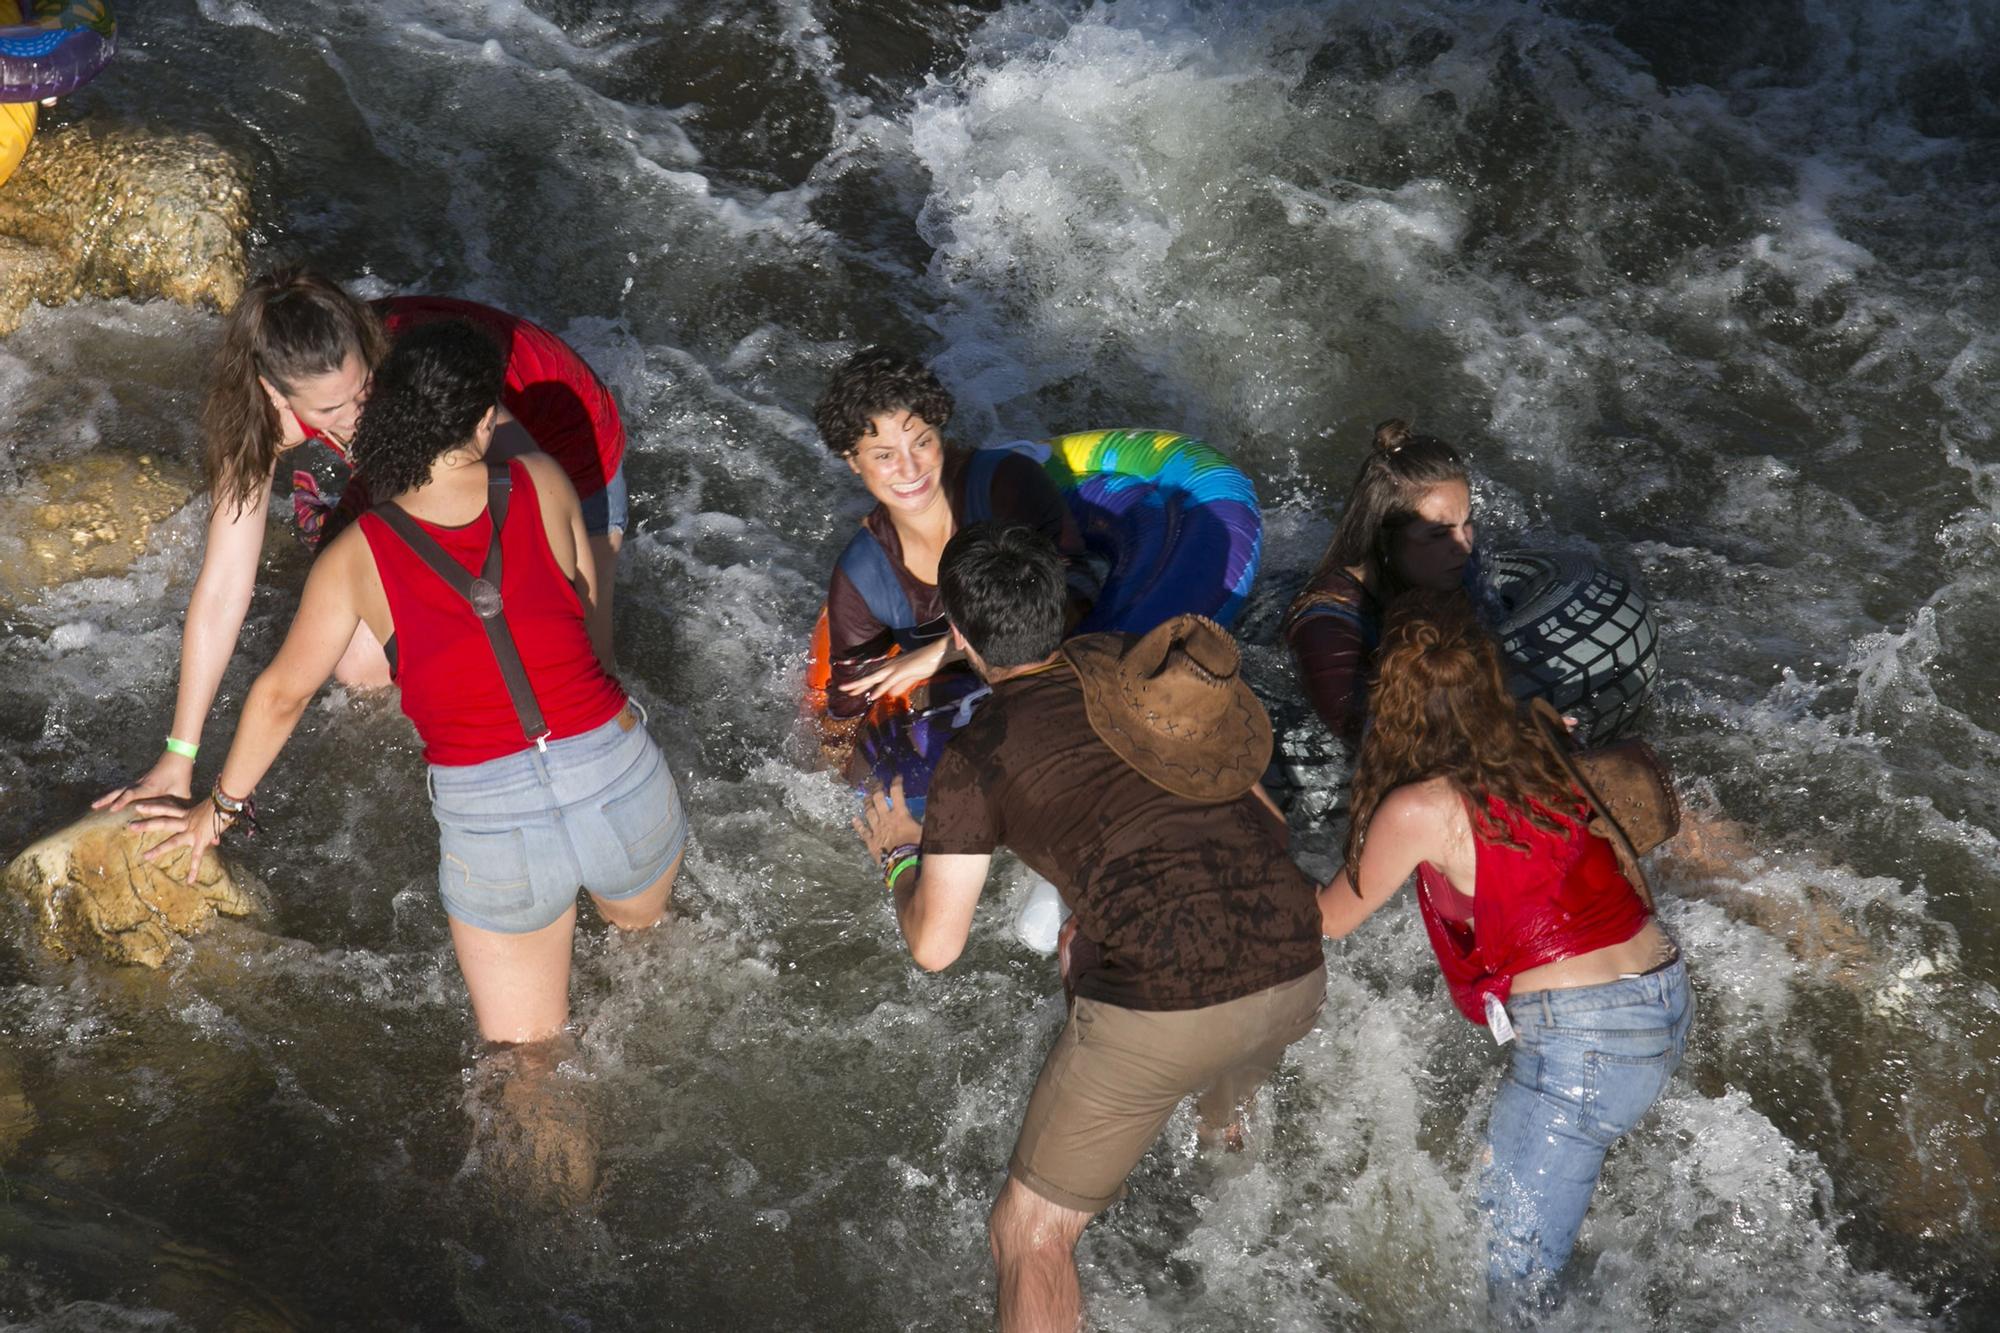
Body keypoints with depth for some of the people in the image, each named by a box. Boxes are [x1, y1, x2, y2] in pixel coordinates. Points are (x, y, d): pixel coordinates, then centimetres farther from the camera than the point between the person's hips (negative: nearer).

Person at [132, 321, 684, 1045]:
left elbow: (283, 693, 9)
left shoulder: (356, 555, -2)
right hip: (620, 779, 1)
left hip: (489, 820, -1)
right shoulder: (541, 482, -2)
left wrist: (221, 805, 25)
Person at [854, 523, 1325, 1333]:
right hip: (1297, 974, 6)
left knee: (1029, 1234, 11)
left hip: (1162, 1011, -6)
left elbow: (934, 946, 5)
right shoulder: (1140, 665, 14)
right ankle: (1224, 1123, 73)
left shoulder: (975, 758, 0)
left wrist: (900, 859, 26)